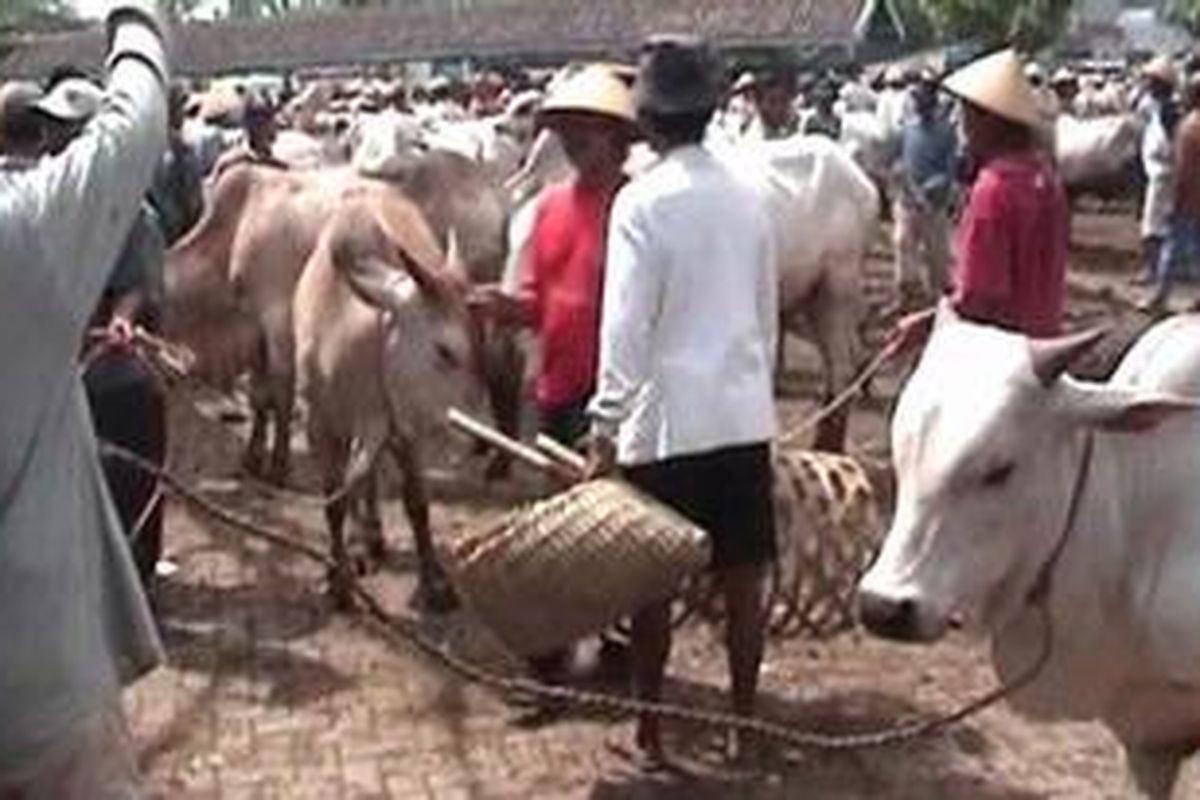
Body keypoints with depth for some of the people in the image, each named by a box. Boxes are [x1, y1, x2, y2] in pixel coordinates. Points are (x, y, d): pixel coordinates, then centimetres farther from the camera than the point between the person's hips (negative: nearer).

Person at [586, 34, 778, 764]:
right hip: (745, 415, 5)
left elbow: (626, 325, -15)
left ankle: (650, 730, 17)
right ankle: (744, 721, 21)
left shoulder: (643, 200, -11)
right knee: (743, 576, 11)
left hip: (667, 419, -5)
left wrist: (606, 428, -12)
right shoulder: (747, 196, 5)